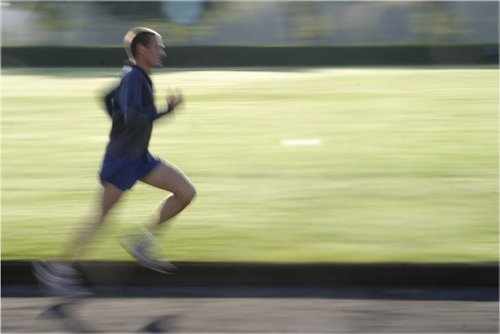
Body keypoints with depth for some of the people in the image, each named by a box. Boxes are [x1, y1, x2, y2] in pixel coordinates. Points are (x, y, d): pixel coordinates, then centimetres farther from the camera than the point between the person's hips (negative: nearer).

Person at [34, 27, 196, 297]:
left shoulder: (137, 77, 11)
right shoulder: (132, 78, -18)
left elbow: (108, 98, 25)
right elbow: (133, 119, -29)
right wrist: (165, 109, -22)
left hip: (139, 157, 9)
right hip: (121, 159, -9)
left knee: (186, 192, 1)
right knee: (102, 218, -4)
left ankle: (143, 242, 5)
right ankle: (60, 268, 5)